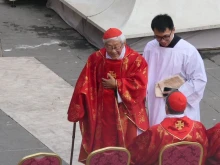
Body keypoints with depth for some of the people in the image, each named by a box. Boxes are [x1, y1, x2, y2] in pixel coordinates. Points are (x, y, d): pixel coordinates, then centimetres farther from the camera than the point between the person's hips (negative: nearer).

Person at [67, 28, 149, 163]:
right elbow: (85, 85, -2)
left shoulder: (136, 60, -9)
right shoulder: (96, 59, -3)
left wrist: (116, 84, -15)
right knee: (102, 146, 10)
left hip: (126, 114, -2)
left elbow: (139, 85, -17)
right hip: (102, 113, 2)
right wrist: (77, 110, -4)